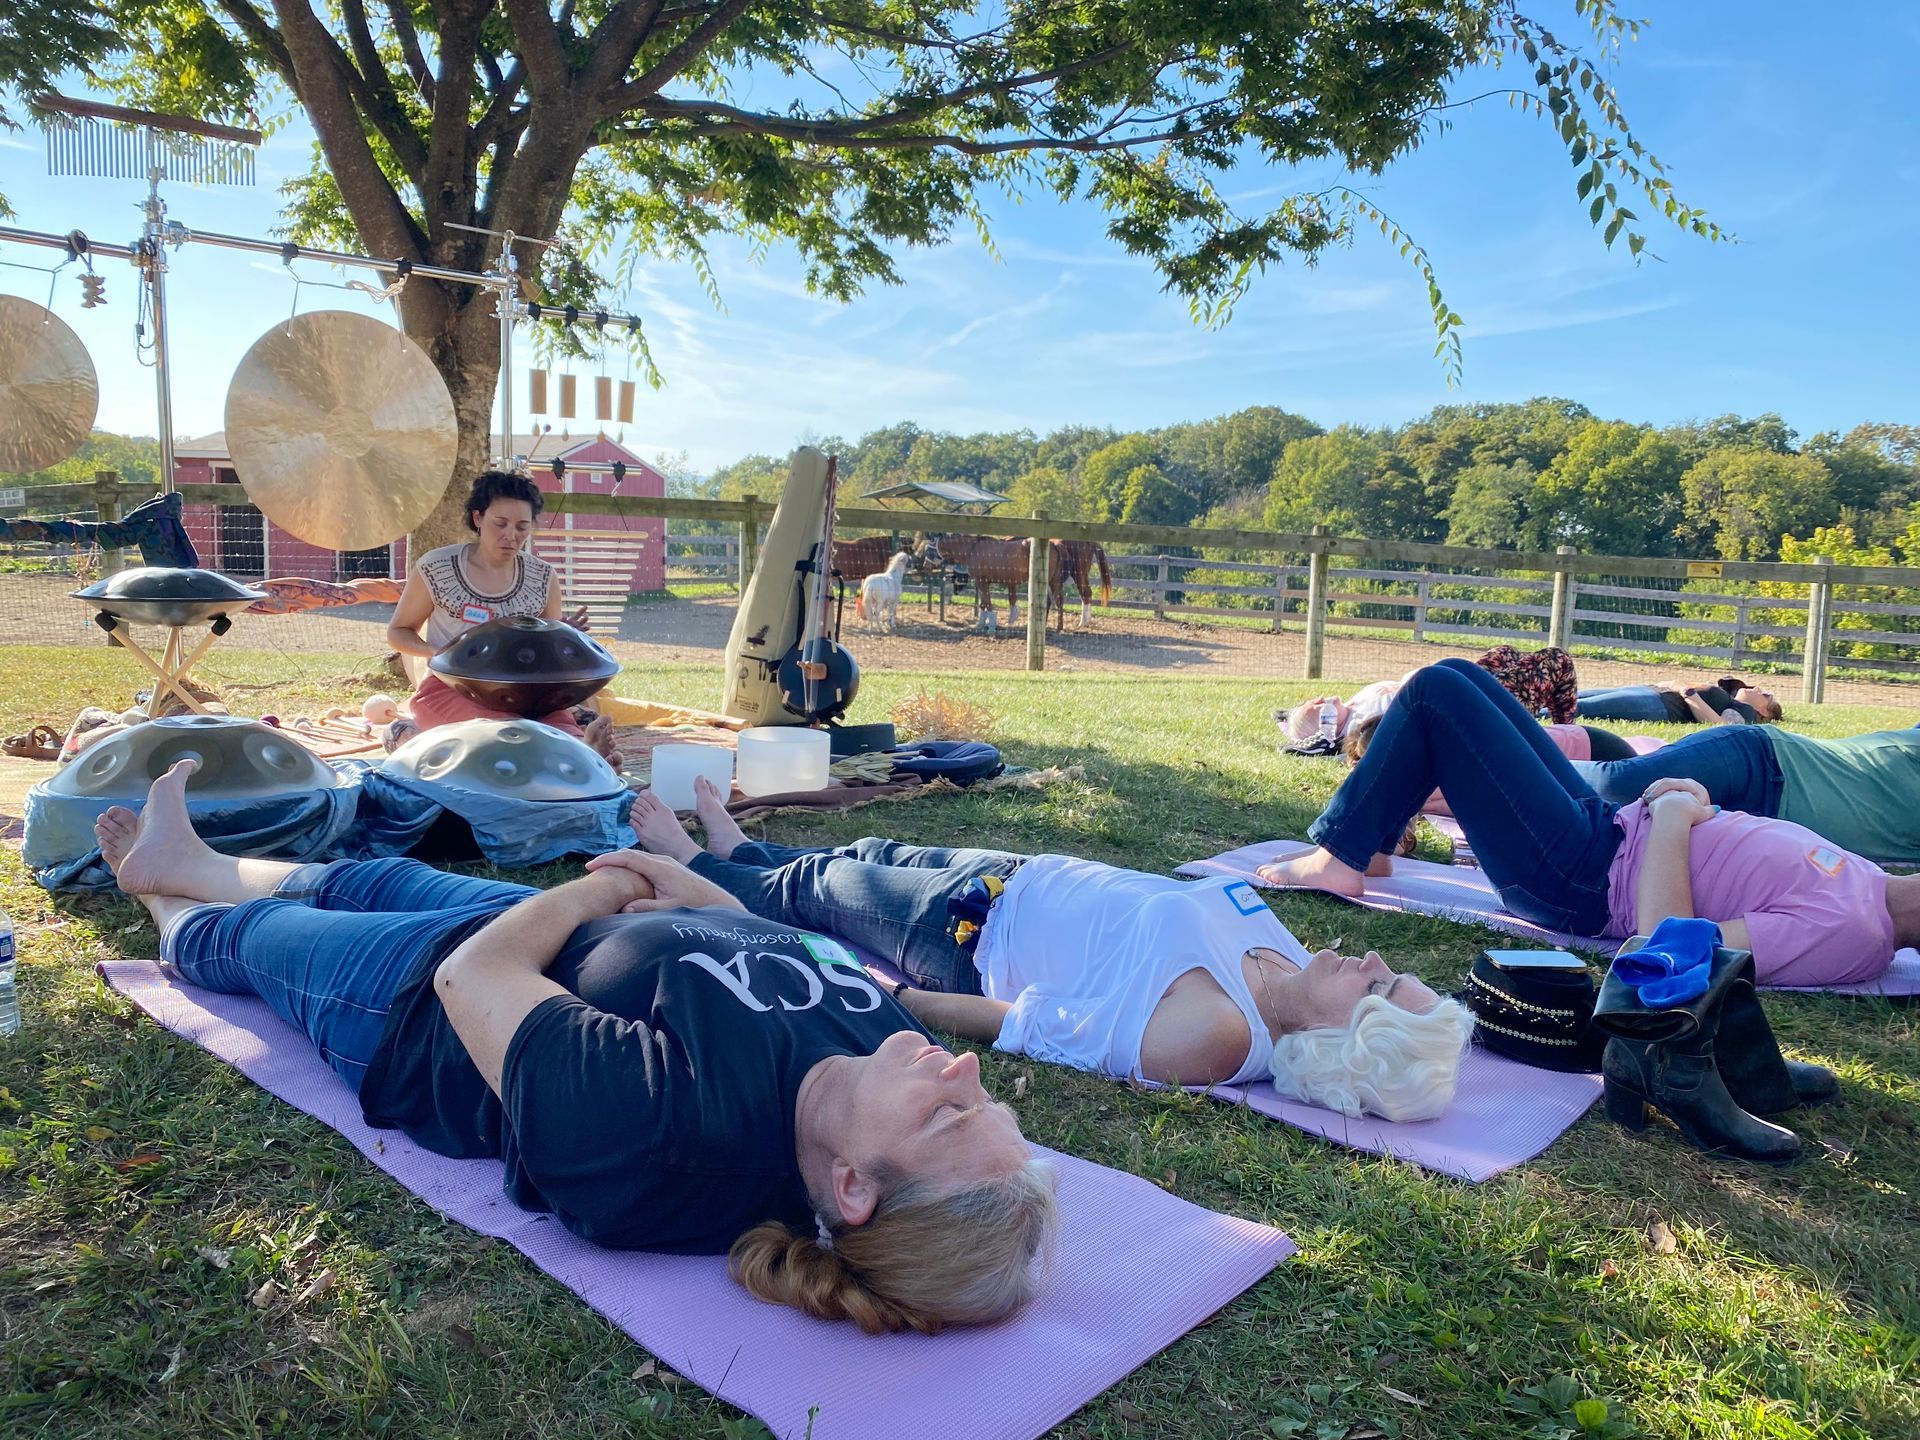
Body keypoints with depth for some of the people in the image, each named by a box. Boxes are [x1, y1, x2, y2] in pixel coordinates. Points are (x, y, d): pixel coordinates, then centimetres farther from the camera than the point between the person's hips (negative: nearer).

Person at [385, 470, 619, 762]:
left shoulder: (543, 578, 9)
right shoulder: (435, 569, 1)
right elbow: (398, 632, 12)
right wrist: (435, 652, -10)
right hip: (449, 688, -2)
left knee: (559, 719, -34)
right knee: (501, 727, -38)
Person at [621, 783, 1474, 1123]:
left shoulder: (1212, 1035, -39)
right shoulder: (1280, 957, -18)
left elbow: (1021, 1022, -29)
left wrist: (891, 997, -19)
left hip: (974, 935, -6)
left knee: (817, 882, 16)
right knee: (864, 854, 26)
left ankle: (695, 868, 48)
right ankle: (736, 852, 57)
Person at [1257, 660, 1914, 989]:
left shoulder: (1844, 933, -22)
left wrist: (1672, 816, -19)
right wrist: (1688, 802, -3)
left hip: (1579, 878, -9)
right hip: (1610, 824, 9)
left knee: (1437, 690, -13)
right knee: (1455, 677, 10)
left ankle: (1340, 858, 0)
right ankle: (1359, 845, 19)